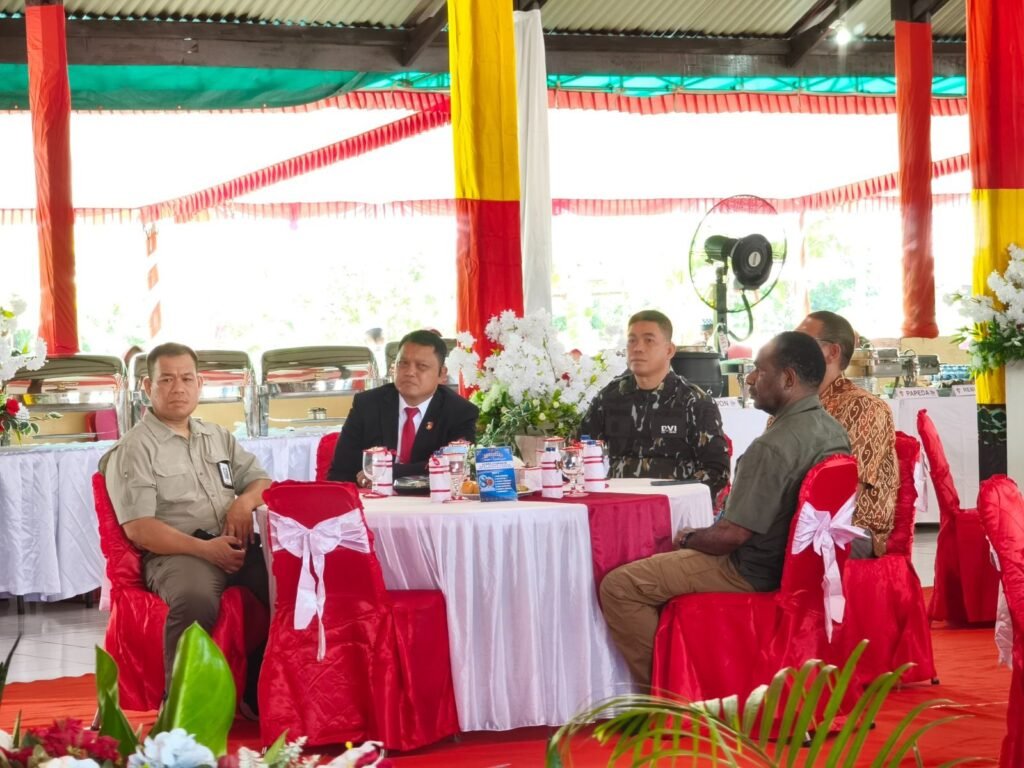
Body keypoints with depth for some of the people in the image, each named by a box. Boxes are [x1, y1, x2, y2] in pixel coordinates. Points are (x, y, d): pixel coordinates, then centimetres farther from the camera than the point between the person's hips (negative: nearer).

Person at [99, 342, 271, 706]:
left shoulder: (218, 437, 22)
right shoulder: (133, 449, 1)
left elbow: (261, 481, 23)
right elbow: (139, 529, -8)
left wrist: (245, 501, -2)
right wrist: (203, 548, -19)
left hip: (234, 544, 6)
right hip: (175, 551, -6)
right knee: (196, 599, -40)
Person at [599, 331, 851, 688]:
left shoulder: (774, 446, -28)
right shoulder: (831, 429, 1)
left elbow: (731, 535, -26)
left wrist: (689, 538, -5)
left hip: (753, 571, -10)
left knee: (619, 586, -9)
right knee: (664, 559, 29)